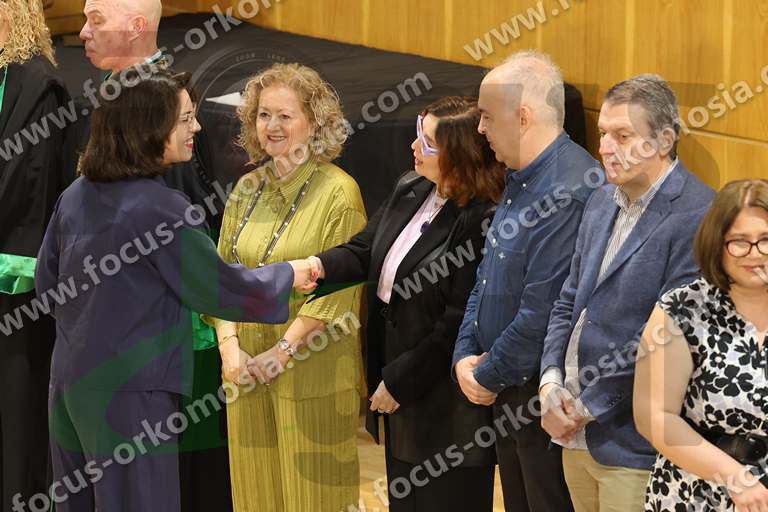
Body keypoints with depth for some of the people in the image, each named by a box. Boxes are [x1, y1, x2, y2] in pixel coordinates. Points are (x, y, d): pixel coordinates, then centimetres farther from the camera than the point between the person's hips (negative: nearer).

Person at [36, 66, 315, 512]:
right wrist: (291, 275, 6)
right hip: (128, 395, -8)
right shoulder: (161, 209, -19)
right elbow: (222, 288, -10)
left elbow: (47, 285, 13)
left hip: (70, 382, 8)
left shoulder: (76, 195, 3)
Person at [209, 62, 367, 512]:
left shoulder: (338, 192, -9)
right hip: (248, 369, 6)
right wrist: (230, 344, -5)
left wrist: (282, 352, -16)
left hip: (313, 374, -6)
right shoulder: (247, 189, 11)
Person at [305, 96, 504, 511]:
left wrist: (399, 381, -15)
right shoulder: (410, 190, 4)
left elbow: (458, 326, -22)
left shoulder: (482, 222, -23)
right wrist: (318, 265, -13)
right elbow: (364, 251, 9)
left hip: (444, 405, -8)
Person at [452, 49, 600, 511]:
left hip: (545, 398, -9)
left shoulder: (567, 192, -24)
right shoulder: (521, 179, 9)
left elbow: (542, 312, -25)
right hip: (506, 391, 10)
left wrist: (488, 376, -13)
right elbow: (487, 278, 16)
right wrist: (465, 355, 3)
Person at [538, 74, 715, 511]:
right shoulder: (602, 202, 12)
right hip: (576, 436, 8)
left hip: (633, 445, -7)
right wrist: (551, 383, 0)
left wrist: (588, 407, -13)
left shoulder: (697, 216, -16)